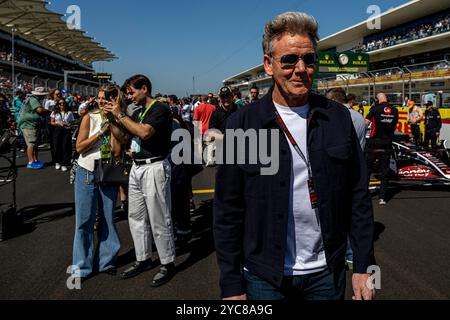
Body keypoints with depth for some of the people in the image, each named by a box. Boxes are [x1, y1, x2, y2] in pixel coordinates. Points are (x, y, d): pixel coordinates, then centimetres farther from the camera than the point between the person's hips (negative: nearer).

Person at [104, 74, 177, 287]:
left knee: (158, 219, -1)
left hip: (154, 168, -9)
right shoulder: (138, 113, 16)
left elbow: (144, 132, -24)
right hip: (136, 167, 9)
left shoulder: (160, 109, -9)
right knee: (136, 217, 13)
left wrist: (120, 115, -14)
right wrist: (112, 118, 7)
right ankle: (143, 259, 27)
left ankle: (168, 264, 12)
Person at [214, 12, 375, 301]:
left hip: (327, 272, 3)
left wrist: (363, 266, 0)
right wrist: (231, 285, -7)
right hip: (265, 277, -2)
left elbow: (358, 197, 2)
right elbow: (228, 212, -7)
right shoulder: (242, 124, -9)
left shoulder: (339, 118, -2)